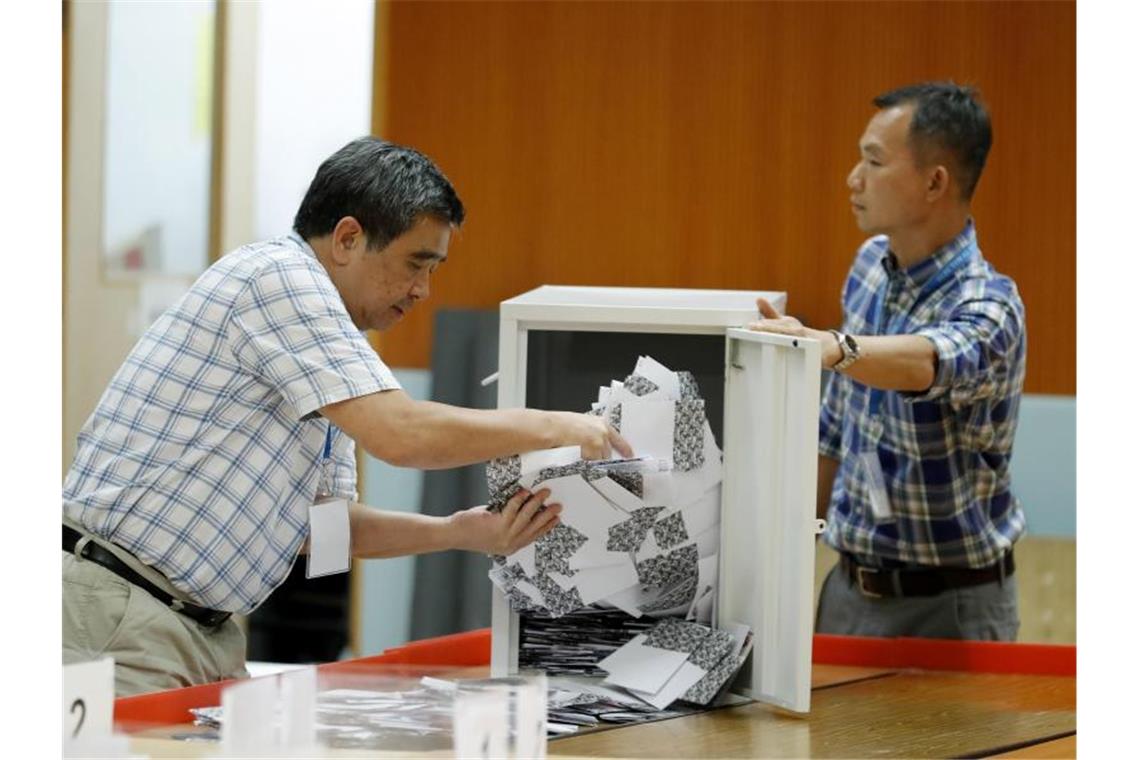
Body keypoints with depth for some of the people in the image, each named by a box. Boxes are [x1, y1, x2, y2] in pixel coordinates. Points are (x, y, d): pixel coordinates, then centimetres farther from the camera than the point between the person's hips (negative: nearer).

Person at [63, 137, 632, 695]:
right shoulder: (280, 275, -11)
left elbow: (320, 523, 17)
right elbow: (399, 434, -21)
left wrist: (459, 533, 4)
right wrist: (548, 428, -10)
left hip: (206, 630, 10)